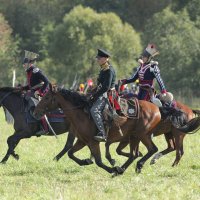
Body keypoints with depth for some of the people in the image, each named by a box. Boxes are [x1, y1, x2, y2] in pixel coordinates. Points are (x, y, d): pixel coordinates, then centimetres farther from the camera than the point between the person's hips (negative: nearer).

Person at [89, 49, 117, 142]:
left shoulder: (109, 70, -14)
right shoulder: (103, 69, 17)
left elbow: (106, 87, -21)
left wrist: (95, 95, -19)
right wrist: (93, 94, 11)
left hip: (108, 94, -11)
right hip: (102, 94, 11)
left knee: (94, 110, -29)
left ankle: (102, 134, -35)